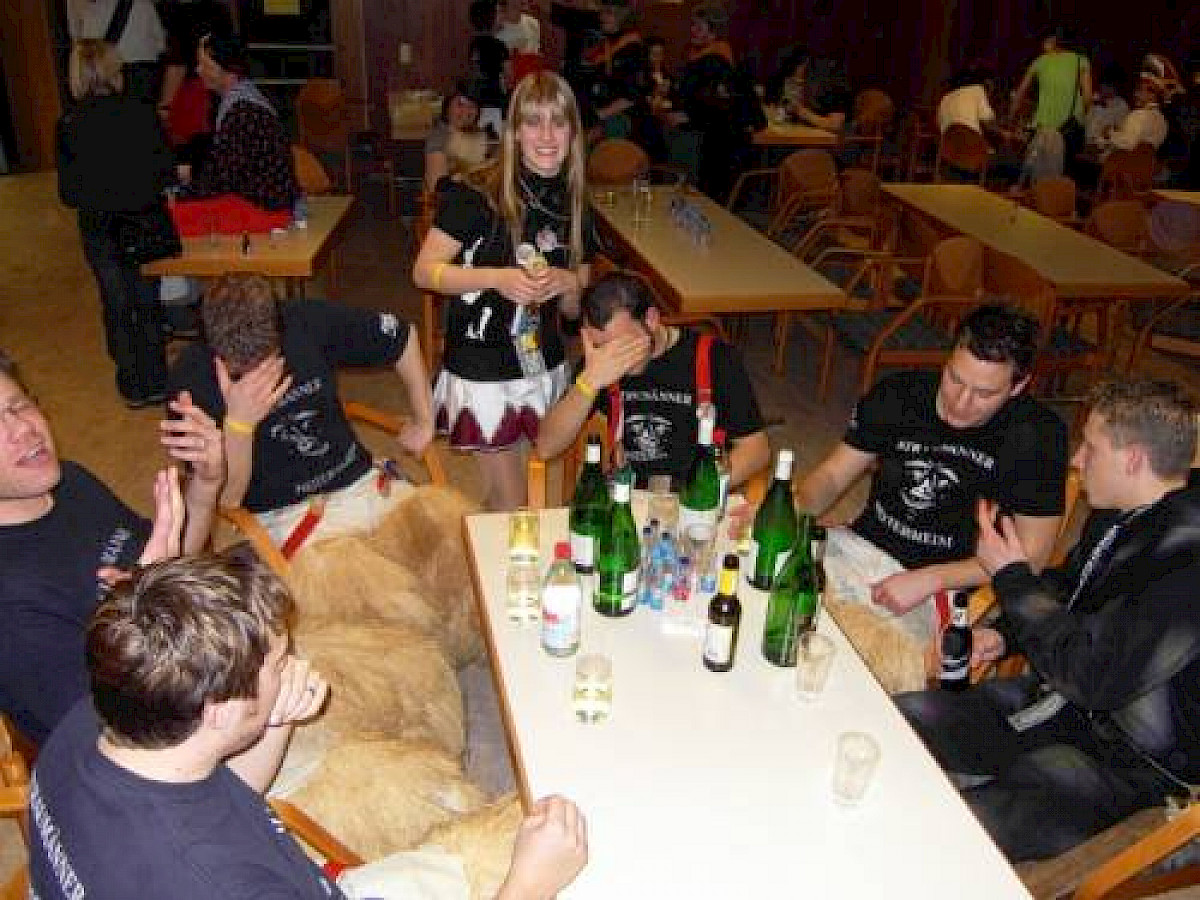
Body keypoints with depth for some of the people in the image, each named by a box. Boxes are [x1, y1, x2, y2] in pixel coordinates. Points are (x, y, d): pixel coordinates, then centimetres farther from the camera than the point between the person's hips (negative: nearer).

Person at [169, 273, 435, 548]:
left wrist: (423, 422, 18)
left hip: (361, 481, 4)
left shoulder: (308, 323, -5)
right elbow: (225, 498, -11)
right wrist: (238, 423, -28)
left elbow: (401, 337, 11)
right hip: (284, 513, -4)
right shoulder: (192, 376, -11)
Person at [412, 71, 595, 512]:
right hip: (482, 372, -5)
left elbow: (573, 311, 10)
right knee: (511, 507, 5)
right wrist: (497, 278, -25)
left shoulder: (573, 207, 4)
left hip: (545, 368, 6)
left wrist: (567, 284, -13)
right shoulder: (476, 195, -14)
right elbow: (424, 272, -12)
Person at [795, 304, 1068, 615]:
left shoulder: (1039, 434, -13)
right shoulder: (897, 394, -3)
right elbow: (831, 475, 4)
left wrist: (929, 579, -21)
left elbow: (1032, 555, -11)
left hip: (949, 589, -4)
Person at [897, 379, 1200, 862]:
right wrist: (1004, 632, 3)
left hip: (1118, 760, -8)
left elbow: (1095, 677, -29)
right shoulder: (1120, 514, 2)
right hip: (1057, 694, 9)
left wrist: (1014, 578, -18)